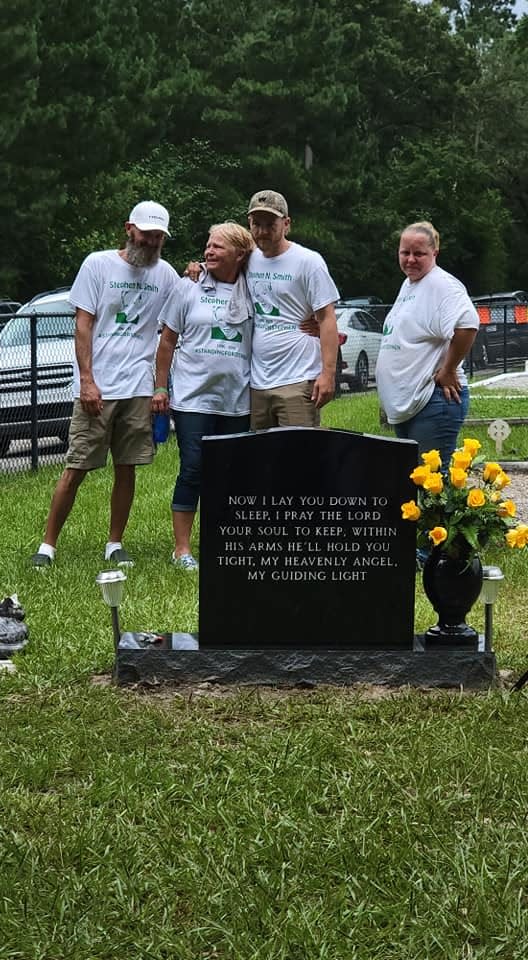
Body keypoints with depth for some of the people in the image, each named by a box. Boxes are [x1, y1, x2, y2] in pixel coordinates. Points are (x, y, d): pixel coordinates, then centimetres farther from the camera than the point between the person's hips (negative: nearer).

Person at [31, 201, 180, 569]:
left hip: (138, 387, 3)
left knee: (127, 469, 7)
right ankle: (48, 544, 6)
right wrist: (87, 380, -11)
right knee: (76, 469, -2)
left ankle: (115, 544, 18)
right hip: (96, 387, -3)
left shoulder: (165, 274, 8)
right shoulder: (98, 264, -2)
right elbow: (83, 324, -4)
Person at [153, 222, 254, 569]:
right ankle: (182, 549, 2)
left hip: (237, 401, 2)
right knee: (192, 472, -4)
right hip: (192, 397, -2)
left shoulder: (252, 293, 6)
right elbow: (168, 340, 6)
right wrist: (160, 387, 2)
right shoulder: (189, 289, 3)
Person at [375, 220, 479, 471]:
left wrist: (448, 371, -20)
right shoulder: (408, 284, 17)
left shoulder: (442, 285, -13)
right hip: (404, 403, 10)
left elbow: (467, 325, -29)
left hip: (434, 402, -10)